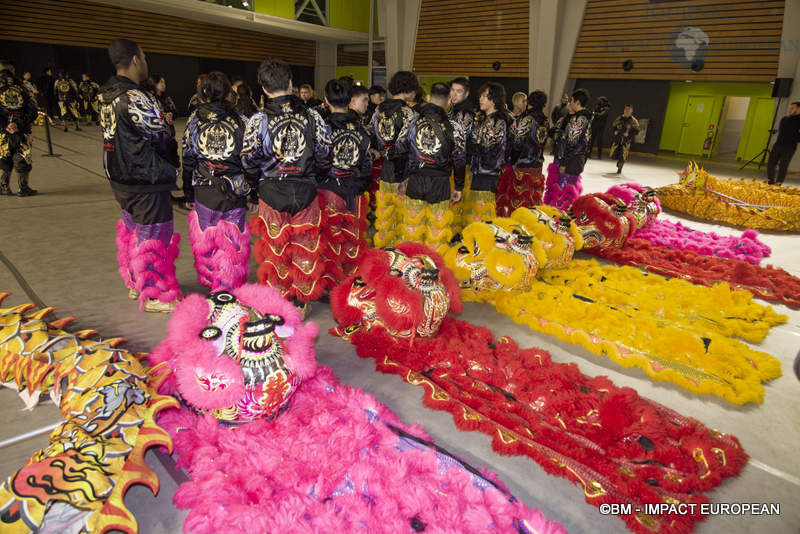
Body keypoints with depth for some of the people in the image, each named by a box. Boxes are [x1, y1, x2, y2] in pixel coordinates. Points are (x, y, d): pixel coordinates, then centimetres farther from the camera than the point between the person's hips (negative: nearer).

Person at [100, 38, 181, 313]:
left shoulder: (106, 95, 6)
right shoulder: (135, 99, -22)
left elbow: (119, 136, 9)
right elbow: (163, 139, -16)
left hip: (120, 178, 9)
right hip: (146, 182, -9)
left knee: (133, 229, 21)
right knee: (152, 235, 2)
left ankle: (135, 284, 37)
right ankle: (154, 295, 14)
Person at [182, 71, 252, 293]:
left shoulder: (194, 121, 1)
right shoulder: (239, 121, -2)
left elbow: (187, 161, 4)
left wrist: (188, 195, 12)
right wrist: (252, 192, 7)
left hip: (204, 191, 1)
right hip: (234, 191, -1)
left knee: (206, 240, 12)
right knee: (232, 241, 7)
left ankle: (210, 282, 22)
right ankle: (231, 285, 15)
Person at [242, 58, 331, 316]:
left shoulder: (257, 120, -9)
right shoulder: (312, 115, -5)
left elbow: (249, 162, -6)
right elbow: (324, 155, 1)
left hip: (271, 191, -1)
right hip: (305, 191, 1)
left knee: (275, 248, 13)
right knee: (304, 247, 13)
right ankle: (302, 302, 25)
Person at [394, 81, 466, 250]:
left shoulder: (412, 122, 0)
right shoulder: (454, 127, -2)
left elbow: (398, 151, 4)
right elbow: (459, 160, 0)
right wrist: (459, 187, 9)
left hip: (415, 181, 2)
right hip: (440, 182, -1)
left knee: (412, 228, 12)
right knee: (437, 229, 8)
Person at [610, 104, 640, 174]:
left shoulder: (633, 120, -6)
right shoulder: (619, 118, 4)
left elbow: (636, 131, -3)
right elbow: (614, 126, 19)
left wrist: (628, 134, -16)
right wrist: (615, 131, -1)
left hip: (626, 140, -3)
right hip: (618, 138, 3)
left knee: (622, 155, -5)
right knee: (613, 155, 1)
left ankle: (619, 169, 12)